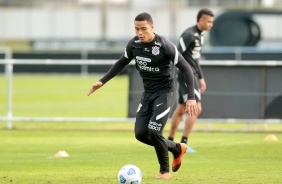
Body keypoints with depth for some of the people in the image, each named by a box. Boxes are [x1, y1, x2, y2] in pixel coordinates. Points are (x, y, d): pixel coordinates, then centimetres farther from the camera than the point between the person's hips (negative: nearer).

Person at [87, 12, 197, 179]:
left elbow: (186, 69, -19)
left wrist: (191, 98, -26)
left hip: (165, 92, -6)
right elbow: (122, 63, 16)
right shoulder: (134, 44, -5)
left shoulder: (165, 46, -22)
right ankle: (177, 149, 24)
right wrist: (102, 81, 12)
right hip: (148, 92, 6)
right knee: (140, 133, 0)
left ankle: (165, 171, 5)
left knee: (154, 131, -18)